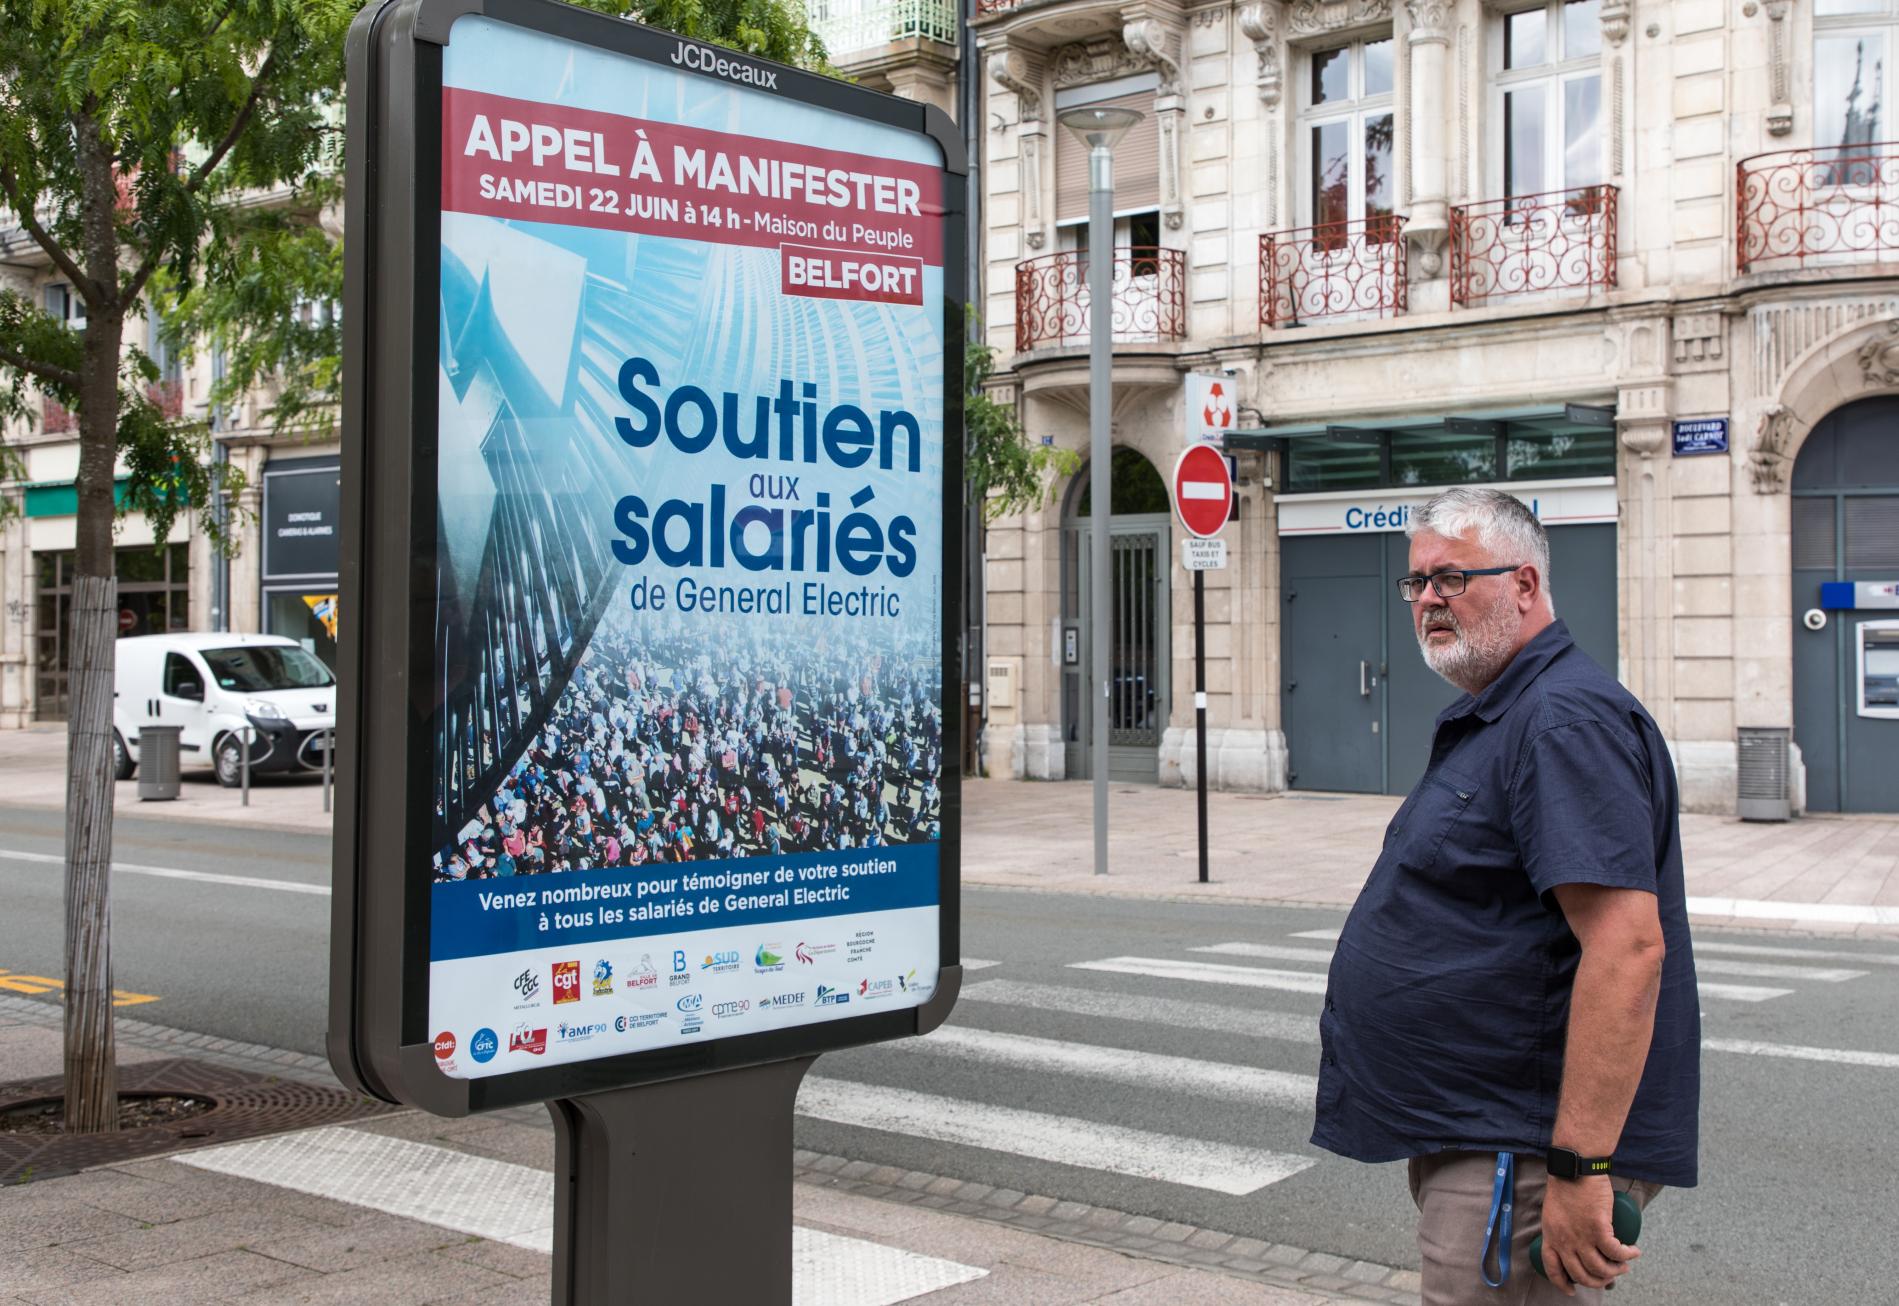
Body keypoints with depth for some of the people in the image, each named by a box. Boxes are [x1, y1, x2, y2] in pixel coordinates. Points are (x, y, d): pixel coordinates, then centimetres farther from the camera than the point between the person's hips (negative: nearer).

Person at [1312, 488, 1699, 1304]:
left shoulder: (1568, 721, -19)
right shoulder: (1488, 718, 15)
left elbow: (1628, 946, -28)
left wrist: (1579, 1168, -29)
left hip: (1524, 1159, -11)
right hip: (1465, 1139, 11)